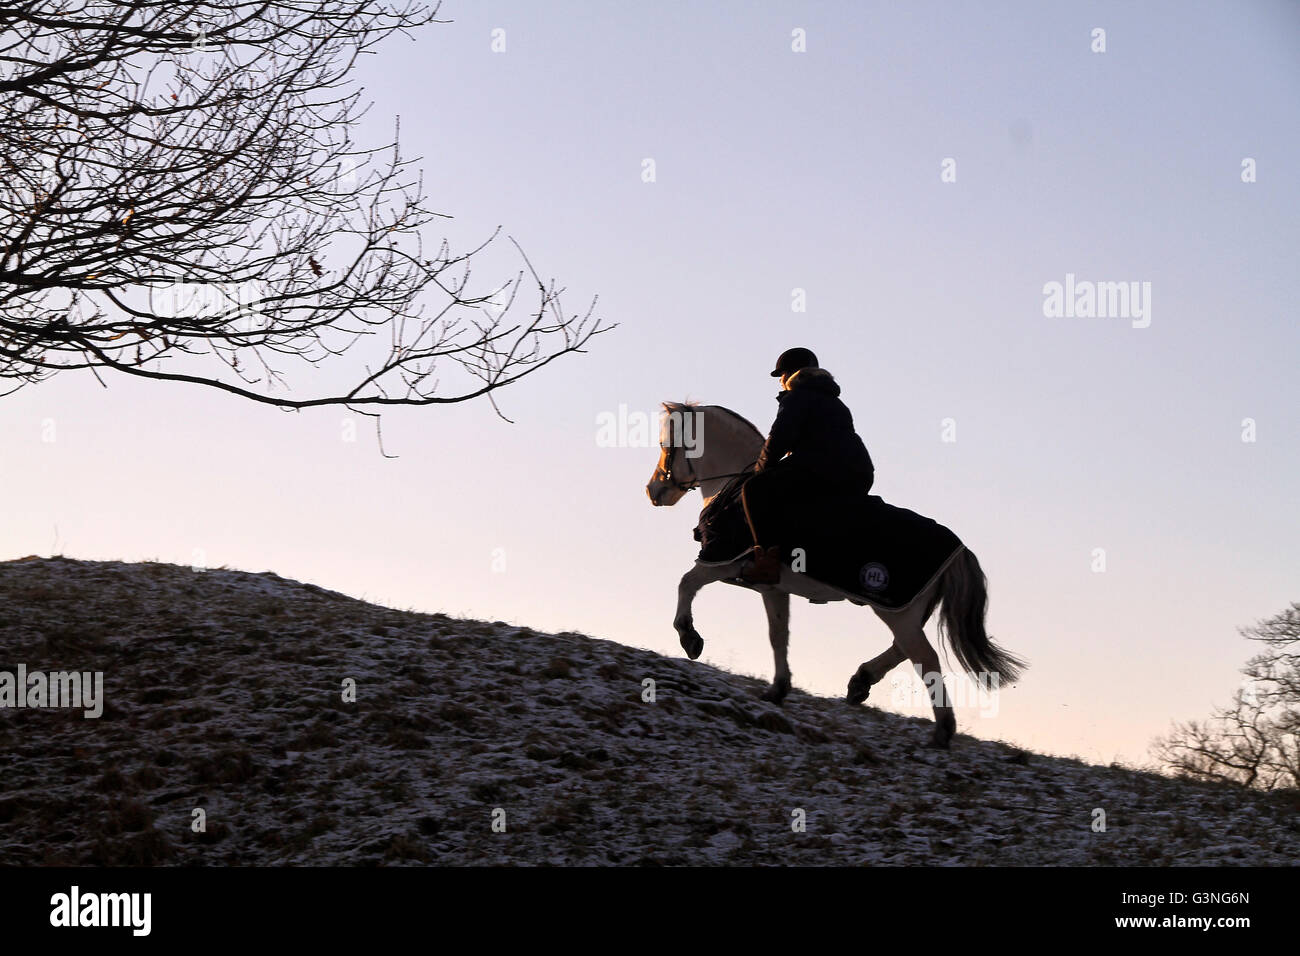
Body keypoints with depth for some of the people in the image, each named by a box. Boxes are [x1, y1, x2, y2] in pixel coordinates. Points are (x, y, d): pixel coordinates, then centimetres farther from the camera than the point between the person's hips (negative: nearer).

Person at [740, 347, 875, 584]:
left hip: (823, 473, -10)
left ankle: (768, 560, -29)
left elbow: (778, 441, -9)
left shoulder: (795, 398, 1)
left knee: (755, 489, -12)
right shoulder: (836, 403, 31)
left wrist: (762, 467, 7)